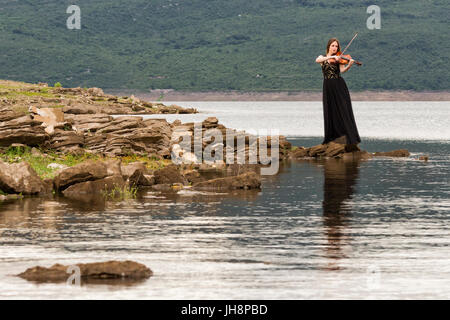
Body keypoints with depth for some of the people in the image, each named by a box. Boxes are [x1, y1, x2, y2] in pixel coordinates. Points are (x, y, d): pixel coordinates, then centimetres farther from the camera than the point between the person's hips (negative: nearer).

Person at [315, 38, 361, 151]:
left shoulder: (338, 59, 7)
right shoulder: (322, 58, 12)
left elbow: (342, 70, -10)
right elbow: (317, 60, -12)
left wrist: (349, 65, -30)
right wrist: (331, 57, -23)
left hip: (339, 86, -2)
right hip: (328, 88, 2)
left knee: (344, 111, -9)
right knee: (330, 113, 3)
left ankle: (351, 142, -15)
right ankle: (331, 138, 11)